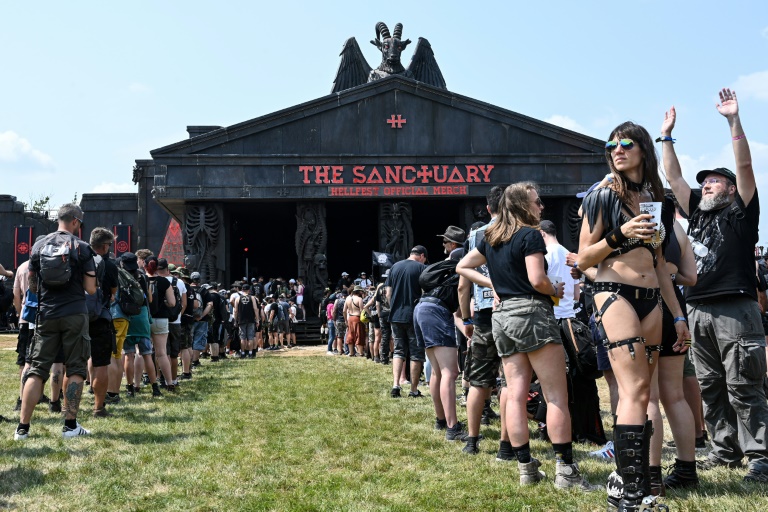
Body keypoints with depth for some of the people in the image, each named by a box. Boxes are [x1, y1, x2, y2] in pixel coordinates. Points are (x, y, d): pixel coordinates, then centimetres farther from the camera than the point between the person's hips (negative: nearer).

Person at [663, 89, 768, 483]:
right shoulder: (697, 213, 19)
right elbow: (673, 177, 21)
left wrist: (733, 119, -10)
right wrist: (667, 136, 20)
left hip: (734, 310, -6)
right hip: (698, 311, 6)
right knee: (710, 387, 8)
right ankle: (725, 450, 16)